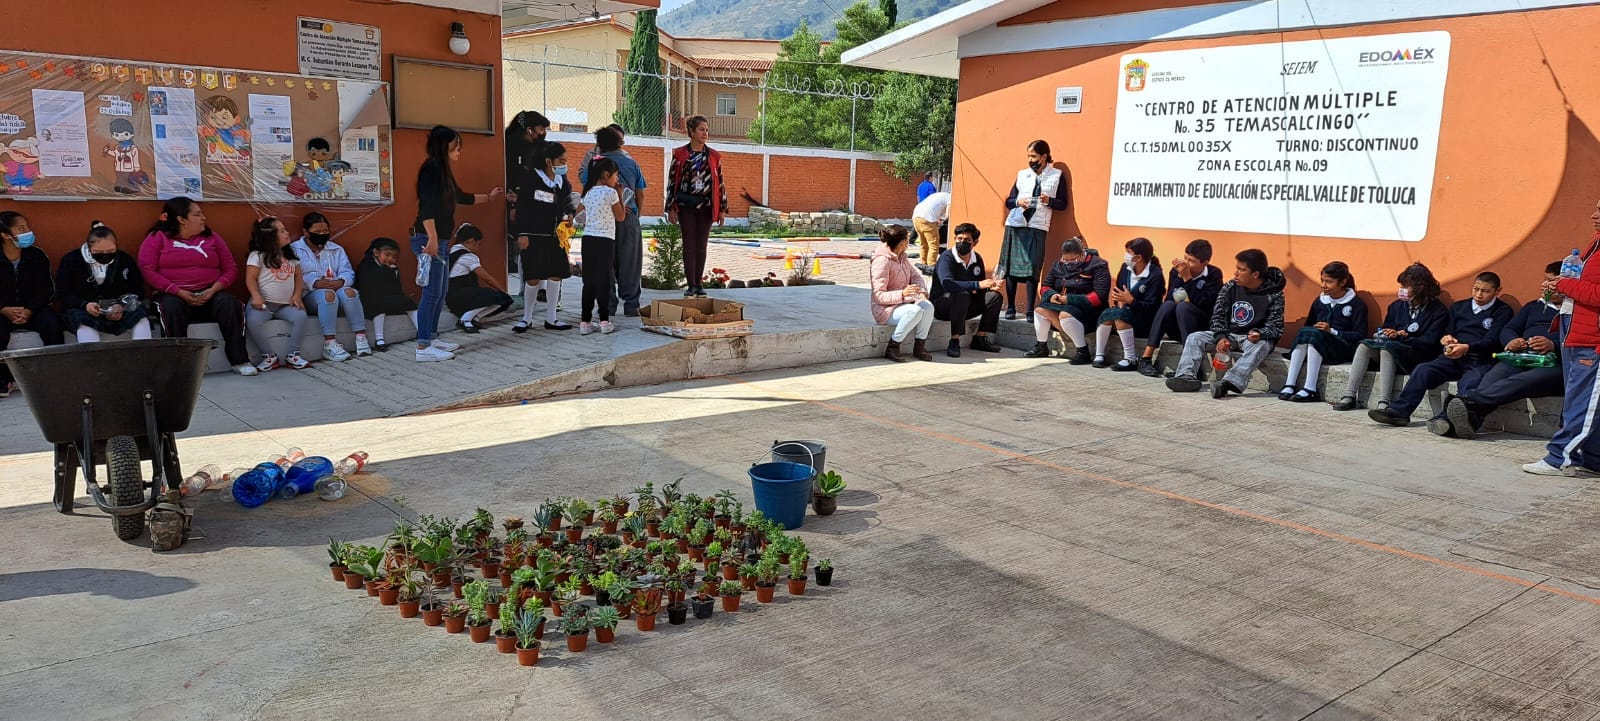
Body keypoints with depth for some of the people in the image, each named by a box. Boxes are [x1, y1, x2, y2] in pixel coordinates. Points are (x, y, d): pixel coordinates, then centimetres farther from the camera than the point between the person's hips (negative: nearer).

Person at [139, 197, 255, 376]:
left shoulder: (211, 237, 16)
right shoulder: (157, 238, 7)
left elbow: (231, 269, 10)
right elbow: (147, 270, -5)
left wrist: (213, 290, -9)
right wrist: (179, 292, -16)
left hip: (209, 295, 2)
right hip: (173, 295, -2)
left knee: (230, 304, -28)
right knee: (172, 307, -36)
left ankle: (239, 360, -29)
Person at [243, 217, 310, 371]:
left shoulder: (291, 254, 14)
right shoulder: (258, 255, -1)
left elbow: (298, 276, 13)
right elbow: (250, 278, -6)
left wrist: (297, 295, -3)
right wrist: (256, 296, -22)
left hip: (286, 304, 4)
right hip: (264, 303, -4)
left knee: (300, 316, -26)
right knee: (253, 320, -33)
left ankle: (293, 355, -11)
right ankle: (269, 356, -17)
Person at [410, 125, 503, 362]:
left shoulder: (443, 171, 18)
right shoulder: (431, 169, -11)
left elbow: (461, 197, 33)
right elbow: (427, 206, -20)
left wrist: (489, 197, 42)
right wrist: (432, 239, -26)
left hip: (441, 240, 10)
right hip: (429, 240, -10)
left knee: (440, 293, 14)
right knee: (432, 293, -8)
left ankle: (432, 338, 23)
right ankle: (423, 347, -5)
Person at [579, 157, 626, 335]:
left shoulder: (588, 193, 12)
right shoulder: (611, 193, -8)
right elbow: (620, 217, 1)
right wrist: (620, 194, 6)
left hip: (588, 239, 5)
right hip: (605, 240, -5)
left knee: (589, 281, 7)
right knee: (603, 280, 0)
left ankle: (585, 322, 6)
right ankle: (604, 321, 2)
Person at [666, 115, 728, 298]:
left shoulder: (714, 156, 6)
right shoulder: (680, 154, 0)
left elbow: (720, 183, 8)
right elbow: (672, 181, 1)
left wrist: (722, 208, 5)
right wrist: (671, 208, -2)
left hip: (706, 206, 2)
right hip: (686, 206, -2)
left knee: (701, 246, 6)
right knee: (689, 245, -1)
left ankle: (698, 284, 13)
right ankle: (691, 285, 3)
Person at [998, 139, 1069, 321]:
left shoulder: (1058, 176, 5)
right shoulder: (1022, 174, 11)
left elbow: (1062, 204, 4)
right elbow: (1008, 201, 13)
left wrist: (1049, 201, -14)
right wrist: (1017, 201, -8)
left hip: (1038, 228, -2)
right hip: (1015, 225, 2)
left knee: (1032, 270, -6)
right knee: (1011, 267, 0)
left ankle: (1030, 311, -1)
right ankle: (1011, 308, 8)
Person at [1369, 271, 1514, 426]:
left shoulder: (1503, 311, 9)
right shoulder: (1458, 307, 25)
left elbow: (1492, 340, -5)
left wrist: (1467, 348, -23)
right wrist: (1447, 338, 1)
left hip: (1482, 360, -4)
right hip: (1454, 357, 4)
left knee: (1470, 383, -37)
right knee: (1423, 370, -24)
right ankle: (1398, 411, -31)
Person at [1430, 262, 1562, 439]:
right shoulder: (1534, 306, 33)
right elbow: (1507, 330, 22)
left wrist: (1553, 345, -20)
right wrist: (1511, 341, -3)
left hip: (1554, 364, -4)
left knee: (1521, 382, -39)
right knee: (1490, 380, -31)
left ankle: (1467, 399, -61)